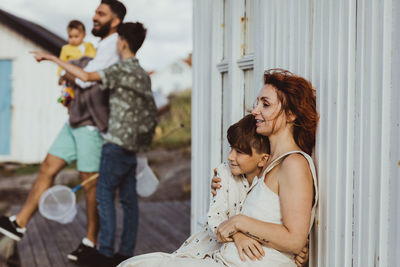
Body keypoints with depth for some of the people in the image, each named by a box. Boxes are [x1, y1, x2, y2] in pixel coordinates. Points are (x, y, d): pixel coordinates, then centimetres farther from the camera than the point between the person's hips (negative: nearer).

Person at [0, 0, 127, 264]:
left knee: (90, 181, -2)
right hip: (76, 123, 10)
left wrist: (66, 74, 0)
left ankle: (92, 240, 10)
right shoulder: (102, 46, 18)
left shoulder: (113, 45, -13)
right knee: (48, 168, 7)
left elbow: (86, 78, -19)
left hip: (93, 125, -9)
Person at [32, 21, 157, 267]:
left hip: (117, 143, -8)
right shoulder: (143, 74, 15)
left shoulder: (122, 69, -12)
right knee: (129, 198, 8)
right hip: (134, 144, 8)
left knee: (105, 194, -4)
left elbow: (86, 76, -19)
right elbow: (149, 111, 20)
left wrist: (51, 58, -13)